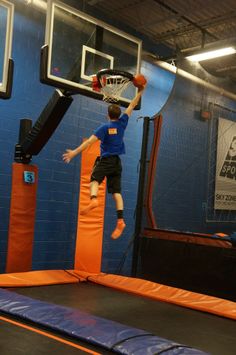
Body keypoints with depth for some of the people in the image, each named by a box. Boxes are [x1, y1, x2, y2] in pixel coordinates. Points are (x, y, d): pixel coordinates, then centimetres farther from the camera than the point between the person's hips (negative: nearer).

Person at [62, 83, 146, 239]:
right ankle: (120, 220, -12)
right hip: (117, 162, 4)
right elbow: (132, 106, 16)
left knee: (94, 179, 2)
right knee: (116, 192, 0)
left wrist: (74, 152, -15)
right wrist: (140, 91, 21)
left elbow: (90, 141, -15)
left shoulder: (104, 127, -6)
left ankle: (93, 199, -31)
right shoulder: (122, 123, 5)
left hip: (105, 160, -4)